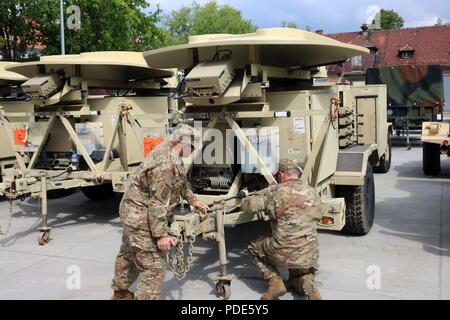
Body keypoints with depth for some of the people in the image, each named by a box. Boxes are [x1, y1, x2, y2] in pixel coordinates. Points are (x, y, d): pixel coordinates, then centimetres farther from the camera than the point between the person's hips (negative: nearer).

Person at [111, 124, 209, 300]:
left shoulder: (169, 151, 2)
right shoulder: (164, 166, -29)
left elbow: (182, 180, 19)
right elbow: (157, 204, -28)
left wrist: (193, 200, 18)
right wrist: (161, 235, -25)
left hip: (134, 213, 11)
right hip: (142, 218, -11)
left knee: (128, 254, 27)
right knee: (154, 266, -7)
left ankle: (120, 292, 47)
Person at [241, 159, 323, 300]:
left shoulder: (275, 191, -8)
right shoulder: (313, 193, 6)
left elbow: (247, 205, -6)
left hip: (283, 253, -4)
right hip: (310, 256, 5)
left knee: (255, 248, 24)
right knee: (297, 278, 35)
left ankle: (275, 282, 7)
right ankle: (307, 284, 0)